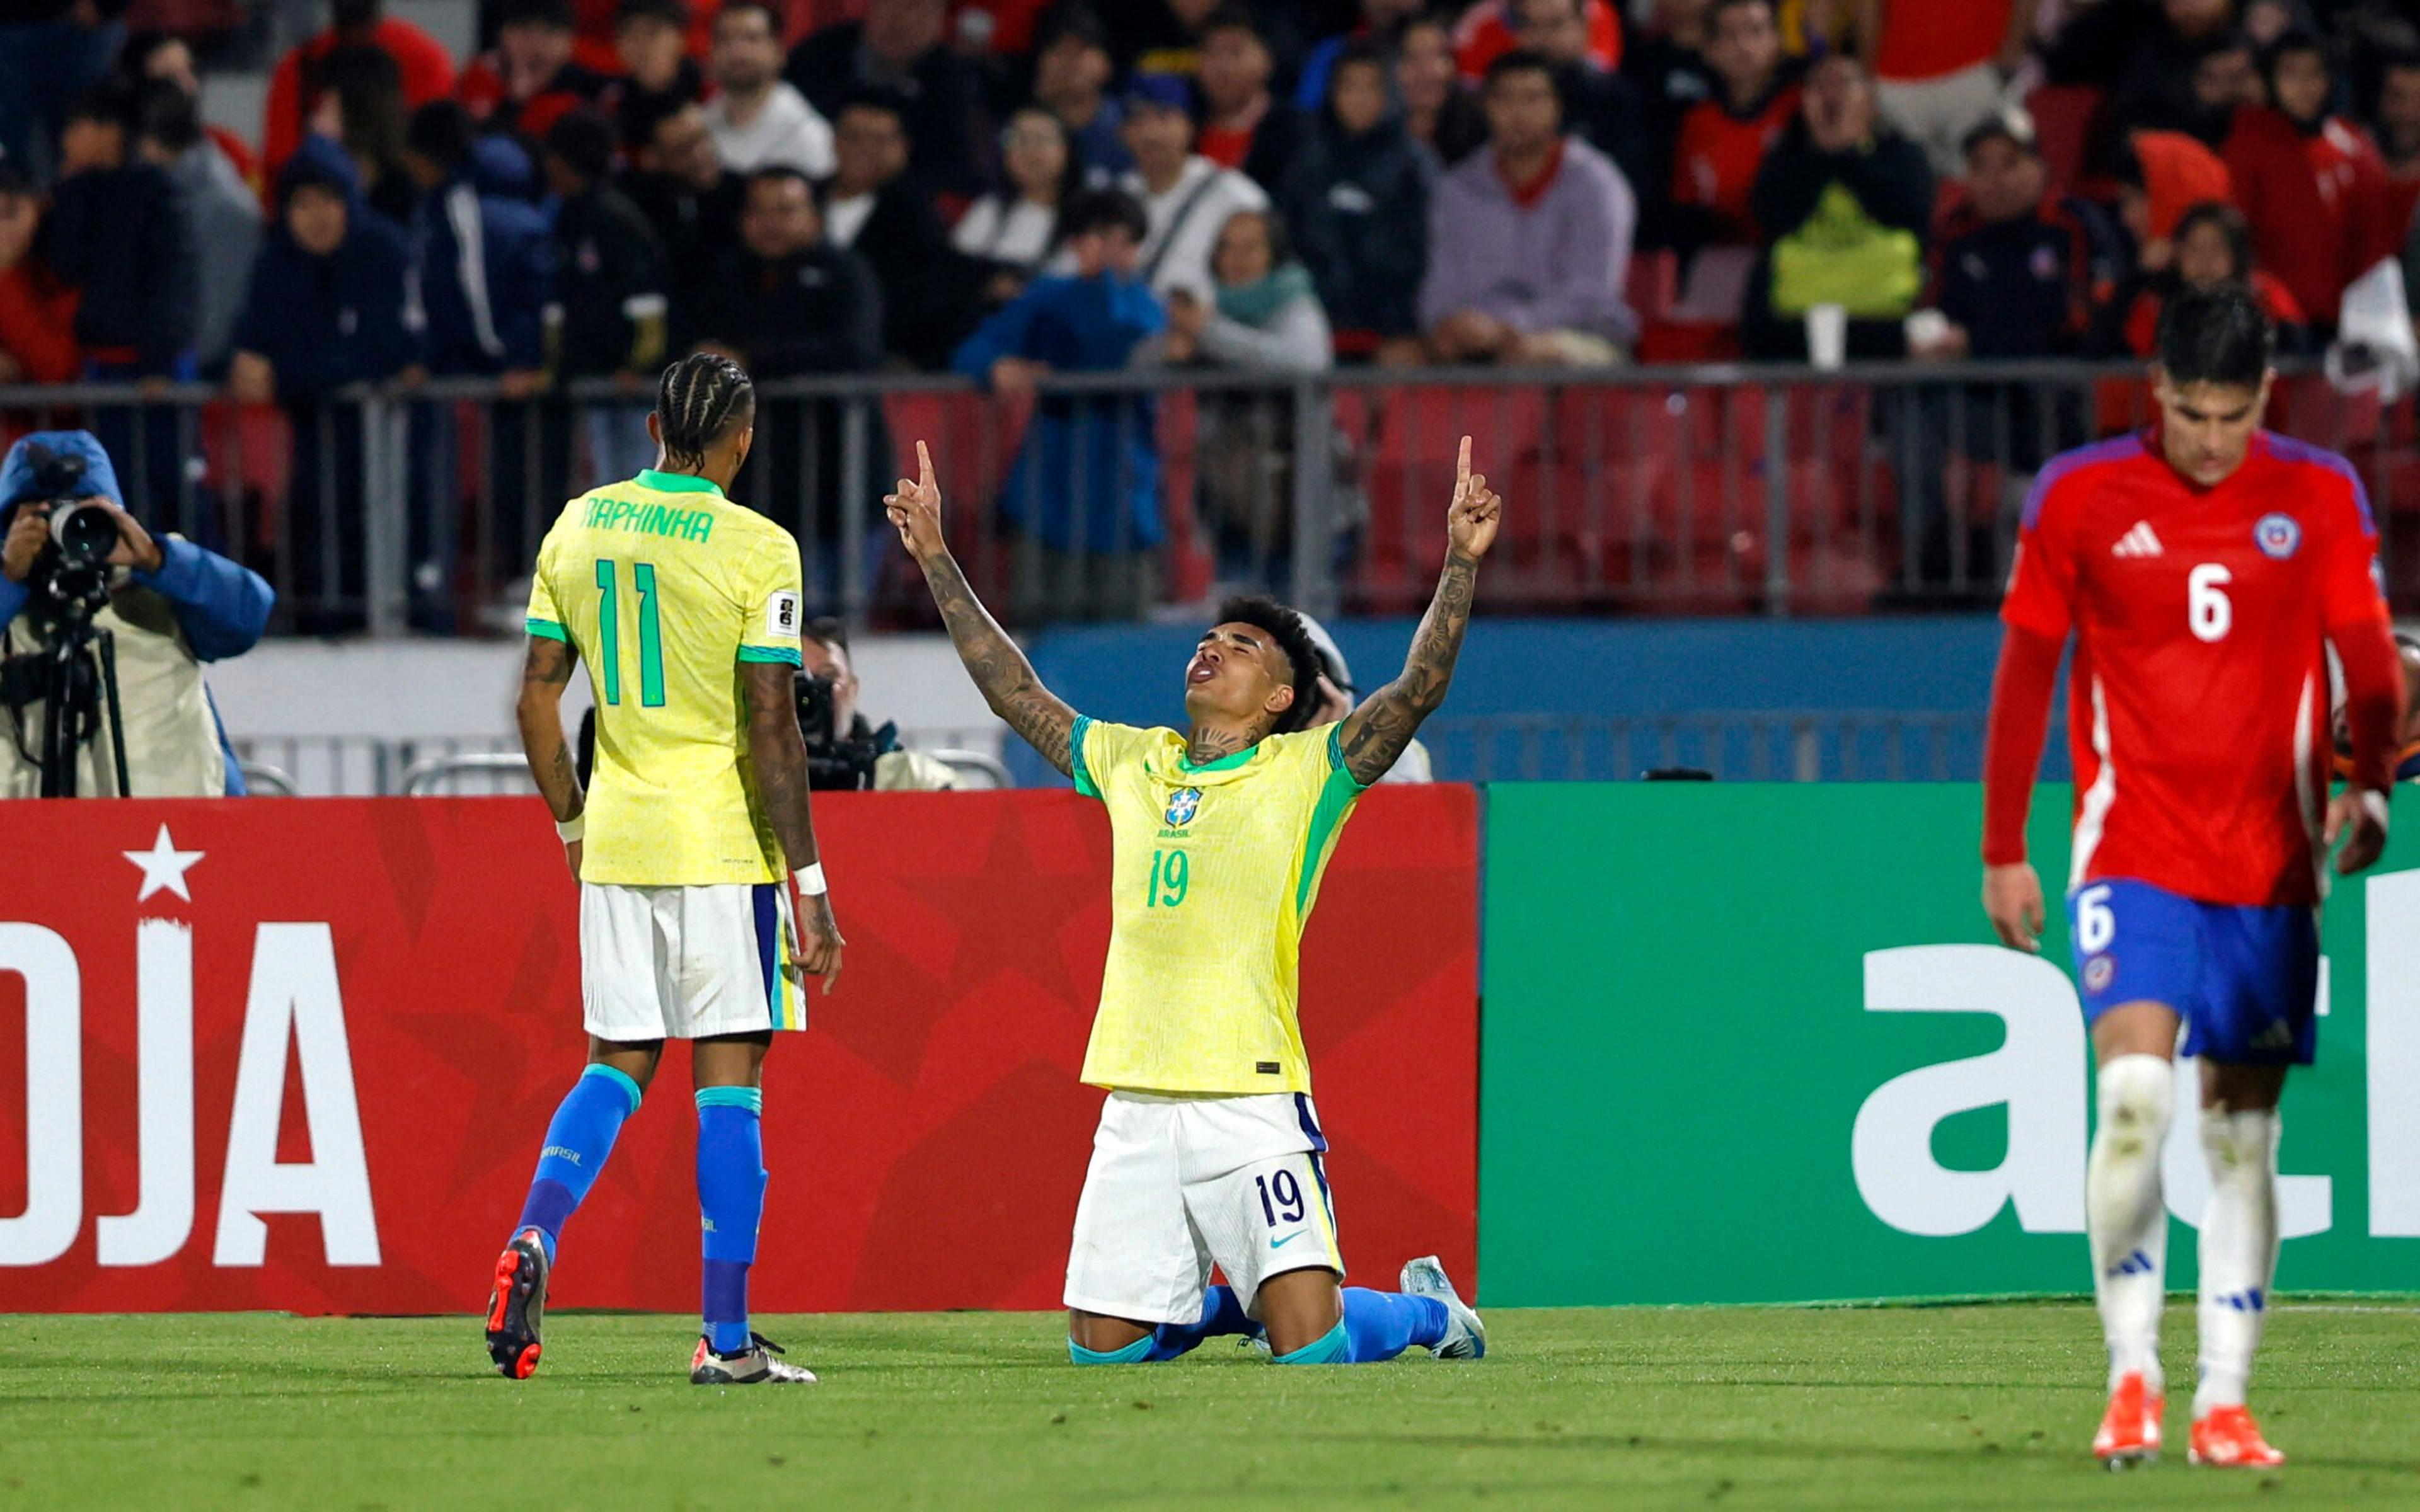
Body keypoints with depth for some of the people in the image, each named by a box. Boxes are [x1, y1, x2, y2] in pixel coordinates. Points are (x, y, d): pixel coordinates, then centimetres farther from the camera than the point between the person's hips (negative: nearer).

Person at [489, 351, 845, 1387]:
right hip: (724, 841, -4)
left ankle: (534, 1237, -10)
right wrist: (808, 889, -10)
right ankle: (726, 1337, 0)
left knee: (618, 1063, 14)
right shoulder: (756, 551, -10)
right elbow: (771, 728, -13)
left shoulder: (578, 528, 5)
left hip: (615, 842, 4)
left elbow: (536, 698, 9)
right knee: (729, 1074, 0)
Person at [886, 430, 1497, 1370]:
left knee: (1311, 1346, -13)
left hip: (1251, 1102, -5)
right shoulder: (1132, 763, 16)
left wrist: (1461, 565, -22)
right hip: (1136, 1107, 5)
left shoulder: (1307, 772, 1)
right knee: (1101, 1348, 3)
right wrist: (937, 560, 24)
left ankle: (1426, 1308, 20)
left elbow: (1418, 690, -10)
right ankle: (1223, 1302, 33)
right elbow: (1014, 692, 24)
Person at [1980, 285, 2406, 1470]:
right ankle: (2132, 1377, -13)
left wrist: (2369, 787, -19)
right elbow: (2024, 674, 7)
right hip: (2132, 853, -2)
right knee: (2135, 1091, -20)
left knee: (2243, 1131, 4)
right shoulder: (2080, 498, -1)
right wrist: (2003, 852, 7)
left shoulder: (2319, 498, 2)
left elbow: (2366, 657, 1)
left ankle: (2224, 1402, 10)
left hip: (2270, 867, 2)